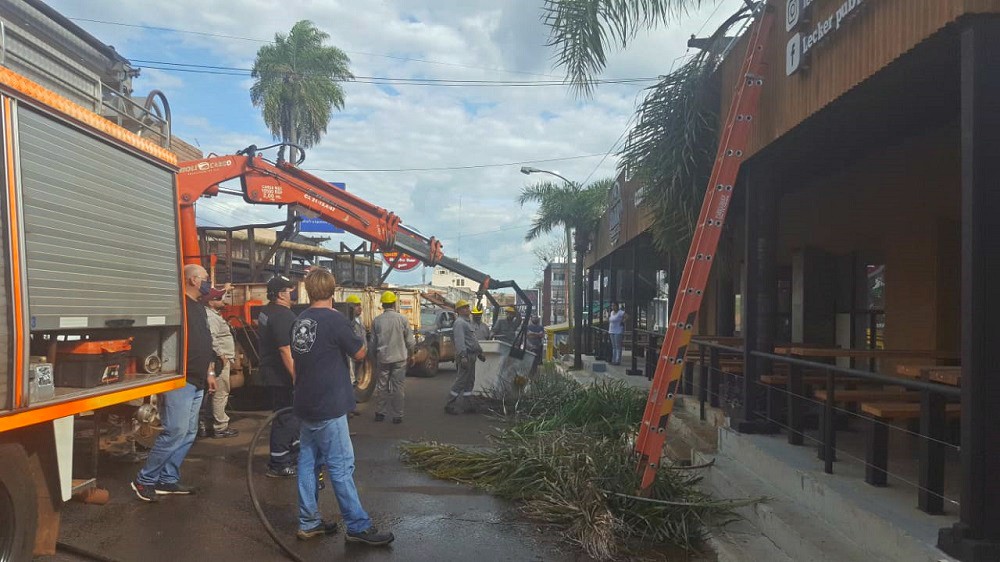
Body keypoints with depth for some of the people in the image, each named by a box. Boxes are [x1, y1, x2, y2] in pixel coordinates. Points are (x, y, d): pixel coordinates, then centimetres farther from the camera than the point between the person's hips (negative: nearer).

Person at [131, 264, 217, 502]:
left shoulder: (200, 307, 18)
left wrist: (209, 372, 24)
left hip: (197, 383, 10)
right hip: (180, 381, -10)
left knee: (188, 434, 11)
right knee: (175, 432, -10)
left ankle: (168, 479, 19)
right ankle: (144, 480, 4)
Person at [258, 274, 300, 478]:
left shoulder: (265, 311, 11)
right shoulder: (282, 315, -22)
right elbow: (285, 349, -27)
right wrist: (295, 376, -26)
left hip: (270, 371, 11)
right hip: (281, 376, -11)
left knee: (291, 414, 21)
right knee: (285, 417, -2)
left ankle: (294, 449, 33)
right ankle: (278, 465, 6)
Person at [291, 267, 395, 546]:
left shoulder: (300, 321, 6)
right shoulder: (335, 319, -16)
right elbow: (360, 353, -7)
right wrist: (355, 337, 11)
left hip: (305, 405, 8)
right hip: (328, 407, -8)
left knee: (308, 461, 12)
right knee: (341, 466, -3)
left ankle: (309, 522, 20)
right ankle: (358, 526, 4)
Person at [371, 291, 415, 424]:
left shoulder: (376, 321, -3)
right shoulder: (402, 319, -9)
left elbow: (373, 341, 5)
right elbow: (410, 341, -4)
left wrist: (375, 356, 21)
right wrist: (411, 353, 14)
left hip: (382, 358, 2)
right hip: (399, 358, -2)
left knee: (381, 386, 13)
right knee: (398, 387, 4)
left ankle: (380, 413, 19)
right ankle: (397, 416, 7)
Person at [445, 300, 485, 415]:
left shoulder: (467, 322, 21)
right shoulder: (459, 322, -12)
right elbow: (459, 341, -22)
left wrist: (480, 352, 27)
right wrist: (462, 356, -29)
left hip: (471, 356, 10)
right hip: (465, 355, -10)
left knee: (470, 381, 12)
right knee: (461, 381, -8)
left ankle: (466, 405, 17)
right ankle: (450, 405, -2)